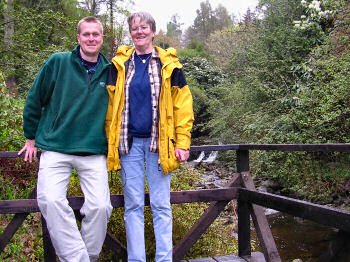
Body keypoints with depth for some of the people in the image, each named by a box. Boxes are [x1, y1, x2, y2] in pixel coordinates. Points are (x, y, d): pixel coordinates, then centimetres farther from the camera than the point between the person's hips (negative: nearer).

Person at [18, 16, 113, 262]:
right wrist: (31, 137, 12)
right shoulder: (58, 62, 2)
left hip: (94, 152, 1)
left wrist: (111, 143, 19)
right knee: (50, 200, -20)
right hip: (55, 147, -1)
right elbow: (35, 100, 9)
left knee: (100, 205, -11)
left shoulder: (109, 72, 7)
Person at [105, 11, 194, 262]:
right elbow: (111, 106, 9)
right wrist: (110, 142, 0)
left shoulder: (168, 64, 5)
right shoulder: (120, 64, 10)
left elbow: (183, 106, 2)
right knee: (133, 205, 6)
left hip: (159, 143, -1)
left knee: (161, 204, 4)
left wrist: (182, 143, -5)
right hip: (129, 143, 2)